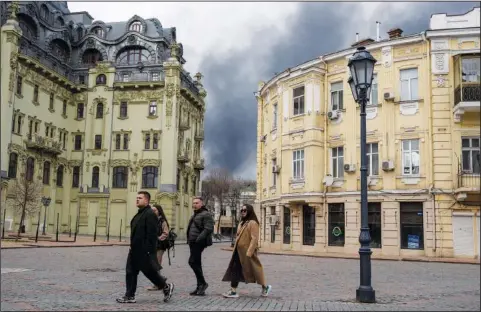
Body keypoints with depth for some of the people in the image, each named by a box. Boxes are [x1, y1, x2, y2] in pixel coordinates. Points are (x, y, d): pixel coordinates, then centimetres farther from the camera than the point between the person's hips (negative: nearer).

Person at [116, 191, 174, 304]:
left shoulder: (150, 214, -16)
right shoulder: (139, 214, 16)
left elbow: (151, 234, -21)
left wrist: (149, 250, -24)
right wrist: (132, 246, 18)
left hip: (144, 251, -10)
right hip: (135, 250, 10)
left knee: (150, 272, 2)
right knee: (130, 272, 8)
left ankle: (166, 287, 20)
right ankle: (130, 296, 13)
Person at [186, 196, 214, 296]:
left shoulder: (206, 214, -9)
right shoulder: (194, 215, 22)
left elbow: (208, 229, -19)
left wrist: (199, 238, -28)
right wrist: (189, 240, 20)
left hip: (199, 243, -10)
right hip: (193, 243, 10)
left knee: (192, 262, -16)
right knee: (196, 263, 10)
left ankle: (202, 283, -4)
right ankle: (200, 287, 14)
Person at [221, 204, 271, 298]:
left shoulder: (253, 223, -13)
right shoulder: (242, 223, 16)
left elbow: (254, 238, -19)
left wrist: (249, 253, -23)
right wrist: (235, 249, 18)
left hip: (247, 252, -9)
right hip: (239, 251, 9)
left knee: (254, 270, 4)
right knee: (234, 270, 3)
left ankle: (265, 287, 23)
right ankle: (233, 291, 5)